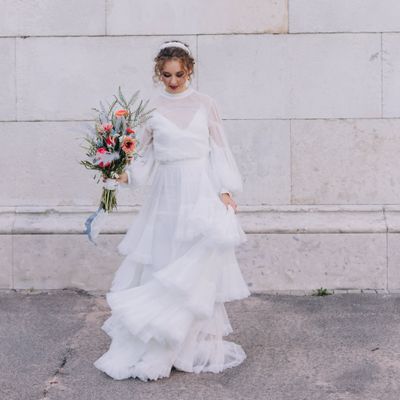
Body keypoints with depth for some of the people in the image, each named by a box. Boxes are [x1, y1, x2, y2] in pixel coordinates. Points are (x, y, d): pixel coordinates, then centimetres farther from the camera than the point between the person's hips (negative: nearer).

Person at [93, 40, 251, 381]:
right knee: (164, 269, 2)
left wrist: (225, 191, -3)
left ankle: (198, 341, 5)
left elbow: (218, 149, 5)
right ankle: (159, 344, 11)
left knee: (199, 269, -5)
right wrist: (126, 175, -11)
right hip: (167, 192, 1)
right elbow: (147, 155, 7)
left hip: (202, 190, -1)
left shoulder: (204, 104, 5)